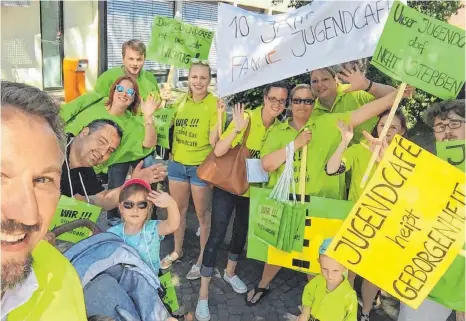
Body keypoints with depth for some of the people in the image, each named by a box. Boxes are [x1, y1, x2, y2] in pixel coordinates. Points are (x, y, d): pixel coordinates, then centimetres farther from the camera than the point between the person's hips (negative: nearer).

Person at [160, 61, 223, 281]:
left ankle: (202, 259, 24)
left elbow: (214, 141, -17)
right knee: (178, 209, 18)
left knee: (203, 214, 7)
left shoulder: (214, 104, -12)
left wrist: (220, 116, -28)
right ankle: (177, 250, 38)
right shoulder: (180, 102, 4)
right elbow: (171, 129, 18)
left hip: (201, 166, -5)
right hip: (178, 163, 5)